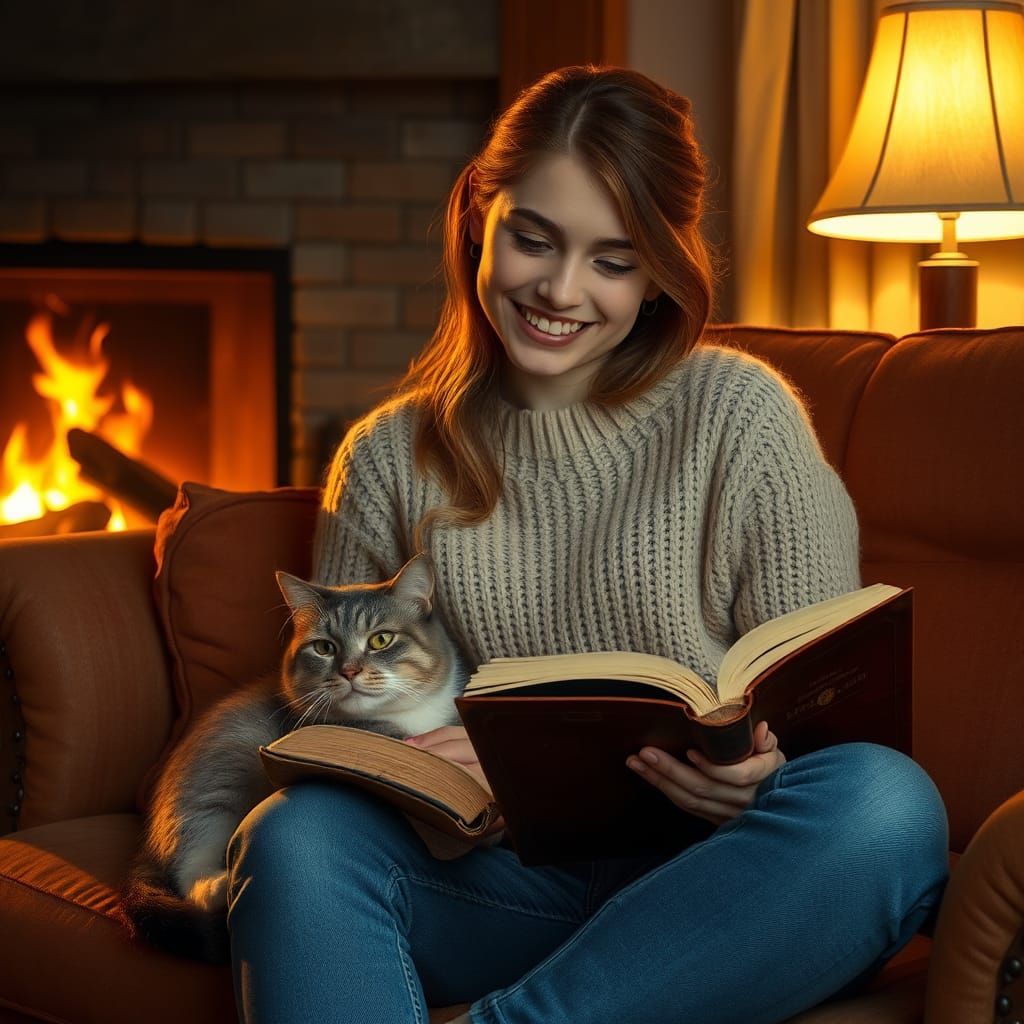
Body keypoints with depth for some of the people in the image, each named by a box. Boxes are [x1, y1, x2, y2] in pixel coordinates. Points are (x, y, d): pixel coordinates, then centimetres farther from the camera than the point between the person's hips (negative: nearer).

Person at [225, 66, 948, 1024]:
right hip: (500, 871, 0)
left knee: (887, 802, -33)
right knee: (294, 833, -30)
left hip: (700, 875, 0)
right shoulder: (389, 459, 11)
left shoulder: (738, 415, 4)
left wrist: (760, 773, -22)